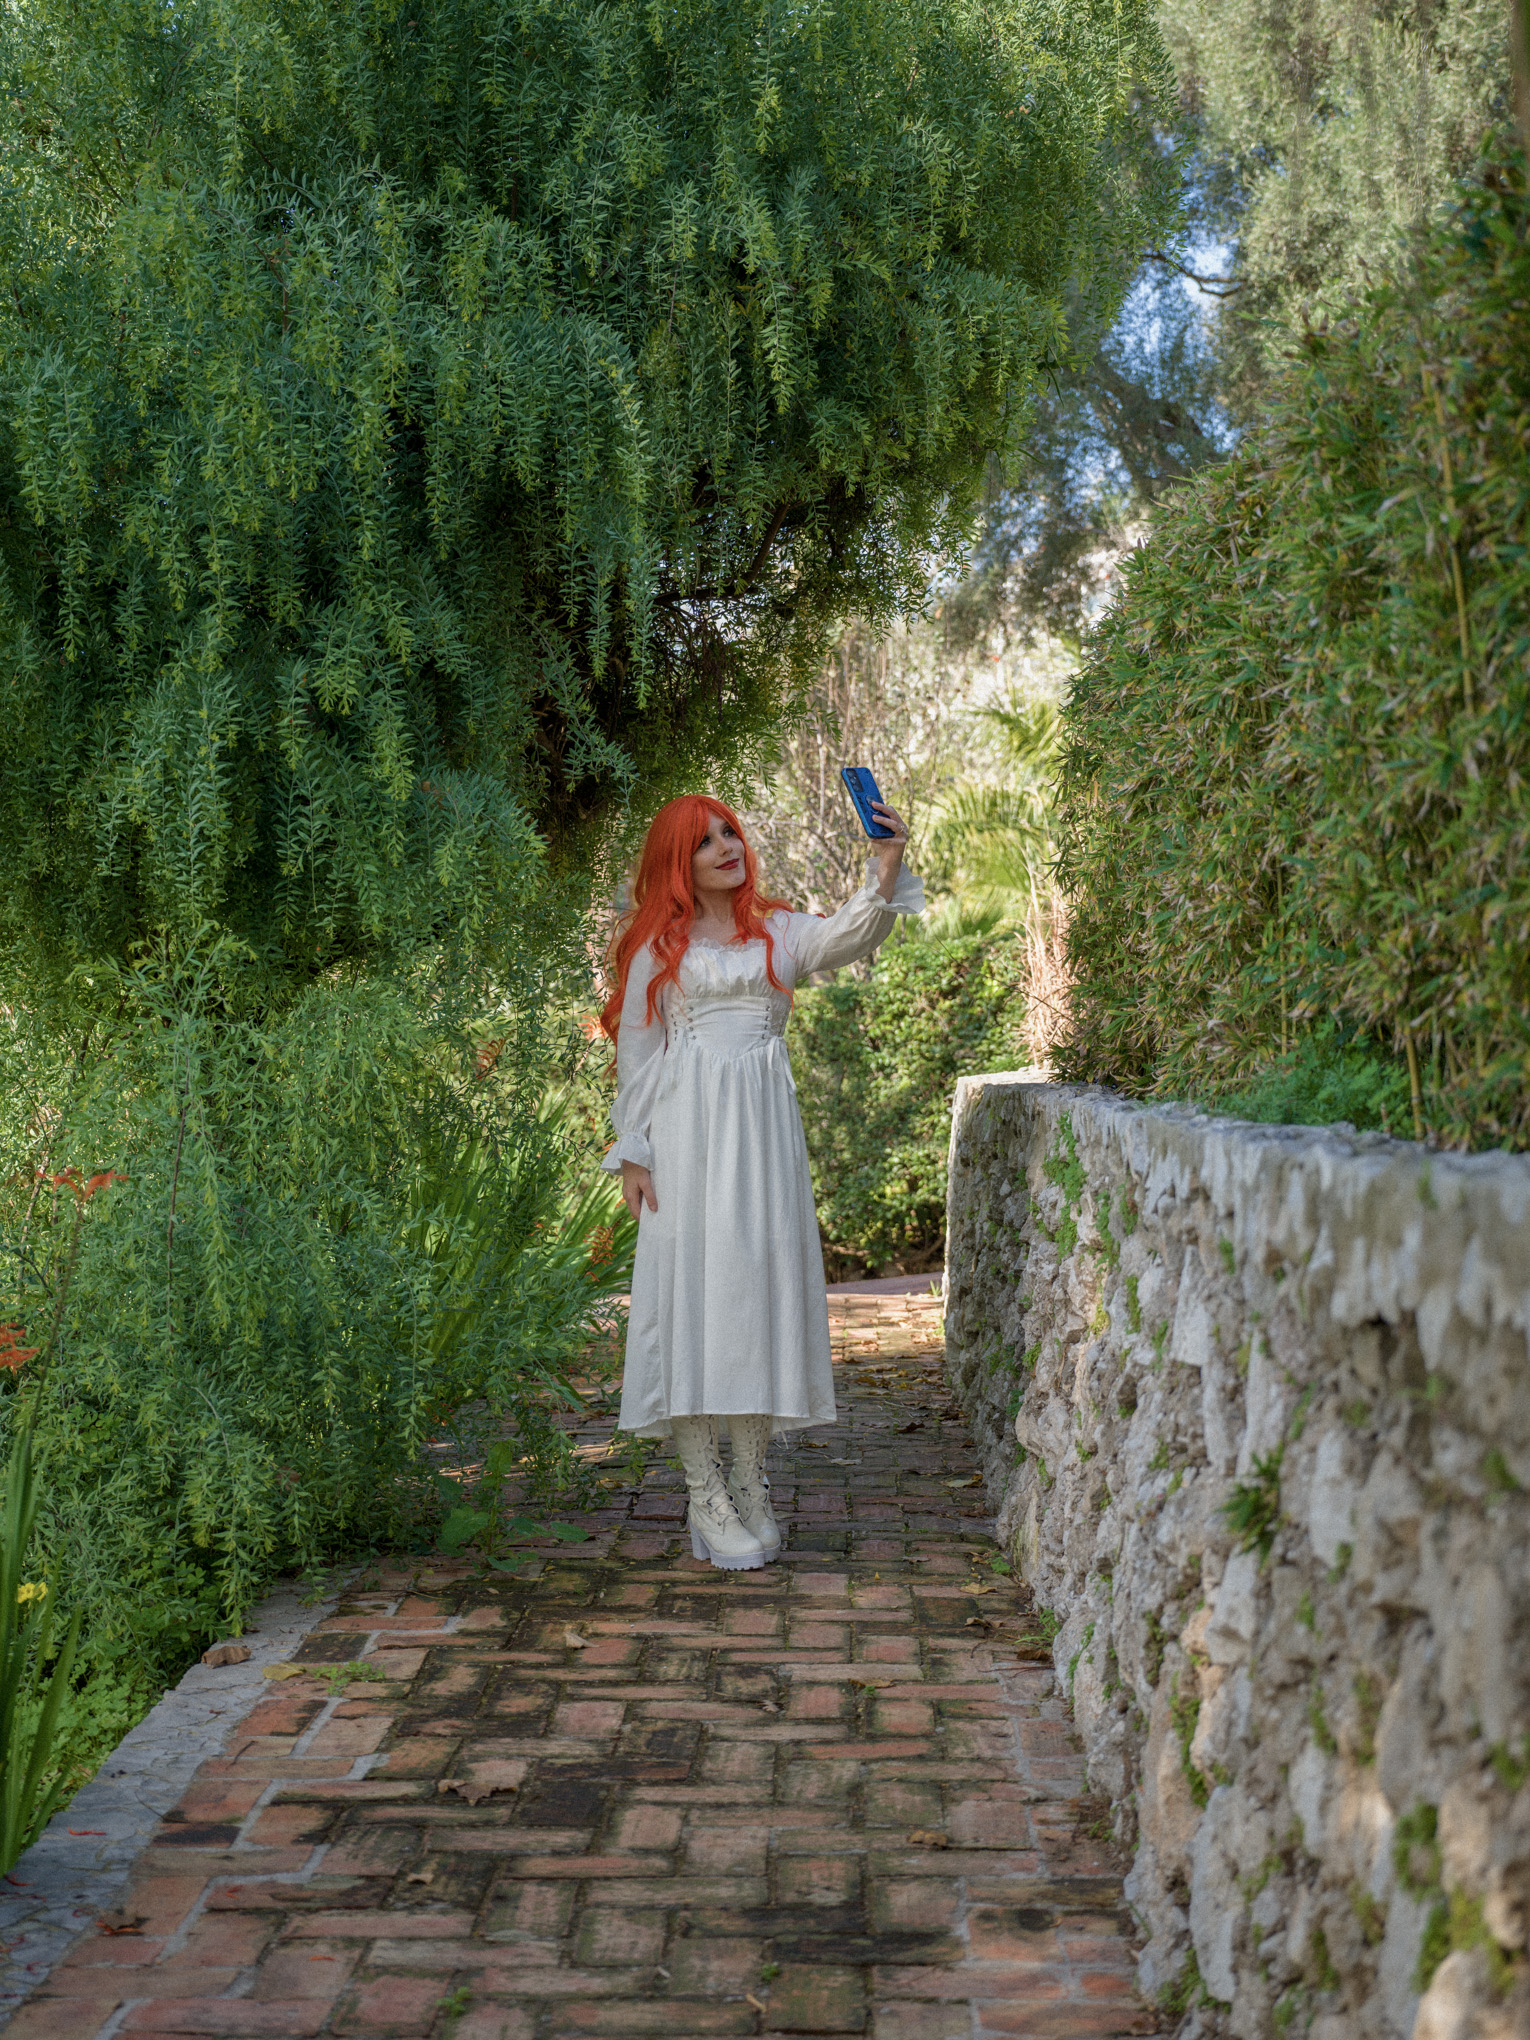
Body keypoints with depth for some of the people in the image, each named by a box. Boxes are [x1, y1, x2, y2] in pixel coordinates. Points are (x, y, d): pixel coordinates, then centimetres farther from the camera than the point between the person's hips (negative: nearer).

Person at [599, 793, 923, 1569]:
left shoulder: (780, 932, 12)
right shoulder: (659, 945, 9)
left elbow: (851, 934, -7)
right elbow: (635, 1050, 6)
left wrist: (887, 871, -25)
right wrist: (632, 1152, -1)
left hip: (762, 1127, 2)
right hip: (686, 1128, -2)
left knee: (762, 1284, 1)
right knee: (691, 1285, -6)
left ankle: (750, 1483, 10)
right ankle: (704, 1496, -3)